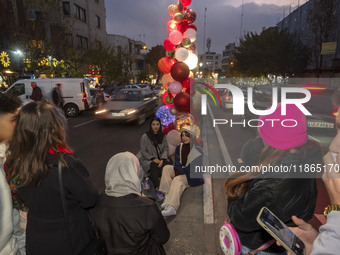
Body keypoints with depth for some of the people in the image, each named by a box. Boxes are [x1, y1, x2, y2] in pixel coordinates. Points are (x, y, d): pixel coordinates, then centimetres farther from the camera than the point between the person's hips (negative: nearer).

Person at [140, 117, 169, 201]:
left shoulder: (163, 136, 6)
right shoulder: (145, 137, -4)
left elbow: (166, 149, 4)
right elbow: (143, 151, -4)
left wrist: (162, 159, -14)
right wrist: (153, 158, -17)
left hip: (160, 159, 3)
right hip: (148, 160, -3)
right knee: (153, 166, -37)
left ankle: (148, 178, -17)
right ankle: (158, 190, -38)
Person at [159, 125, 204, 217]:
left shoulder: (198, 150, -13)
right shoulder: (179, 148, 8)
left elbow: (193, 167, -19)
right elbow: (177, 163, 6)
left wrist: (178, 173, -21)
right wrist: (176, 171, -16)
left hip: (193, 176, -7)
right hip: (181, 172, 7)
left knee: (177, 179, -33)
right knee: (166, 168, -13)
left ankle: (172, 207, -45)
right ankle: (168, 196, -24)